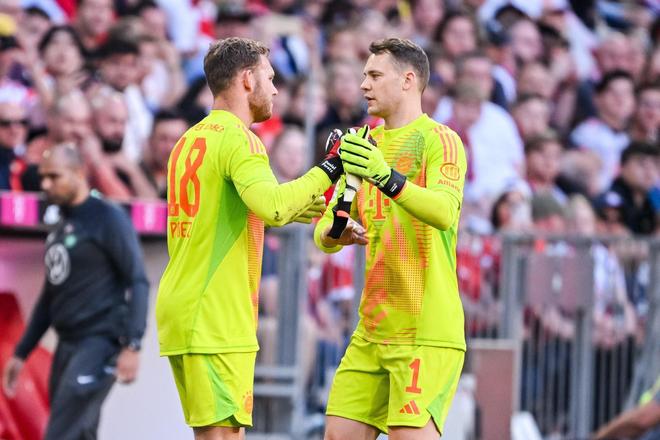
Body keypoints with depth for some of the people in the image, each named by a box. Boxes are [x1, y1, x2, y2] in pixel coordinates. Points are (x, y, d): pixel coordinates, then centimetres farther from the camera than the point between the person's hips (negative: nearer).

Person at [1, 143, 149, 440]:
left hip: (100, 343, -8)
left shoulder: (107, 219, -7)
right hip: (68, 345, 8)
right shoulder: (60, 227, 17)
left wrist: (132, 345, -23)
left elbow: (138, 283, -13)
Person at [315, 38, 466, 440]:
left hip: (426, 332, -7)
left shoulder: (439, 140, -6)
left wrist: (388, 178, -40)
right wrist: (334, 233, -10)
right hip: (372, 329, 7)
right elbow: (326, 232, 14)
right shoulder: (366, 145, 16)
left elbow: (445, 212, -24)